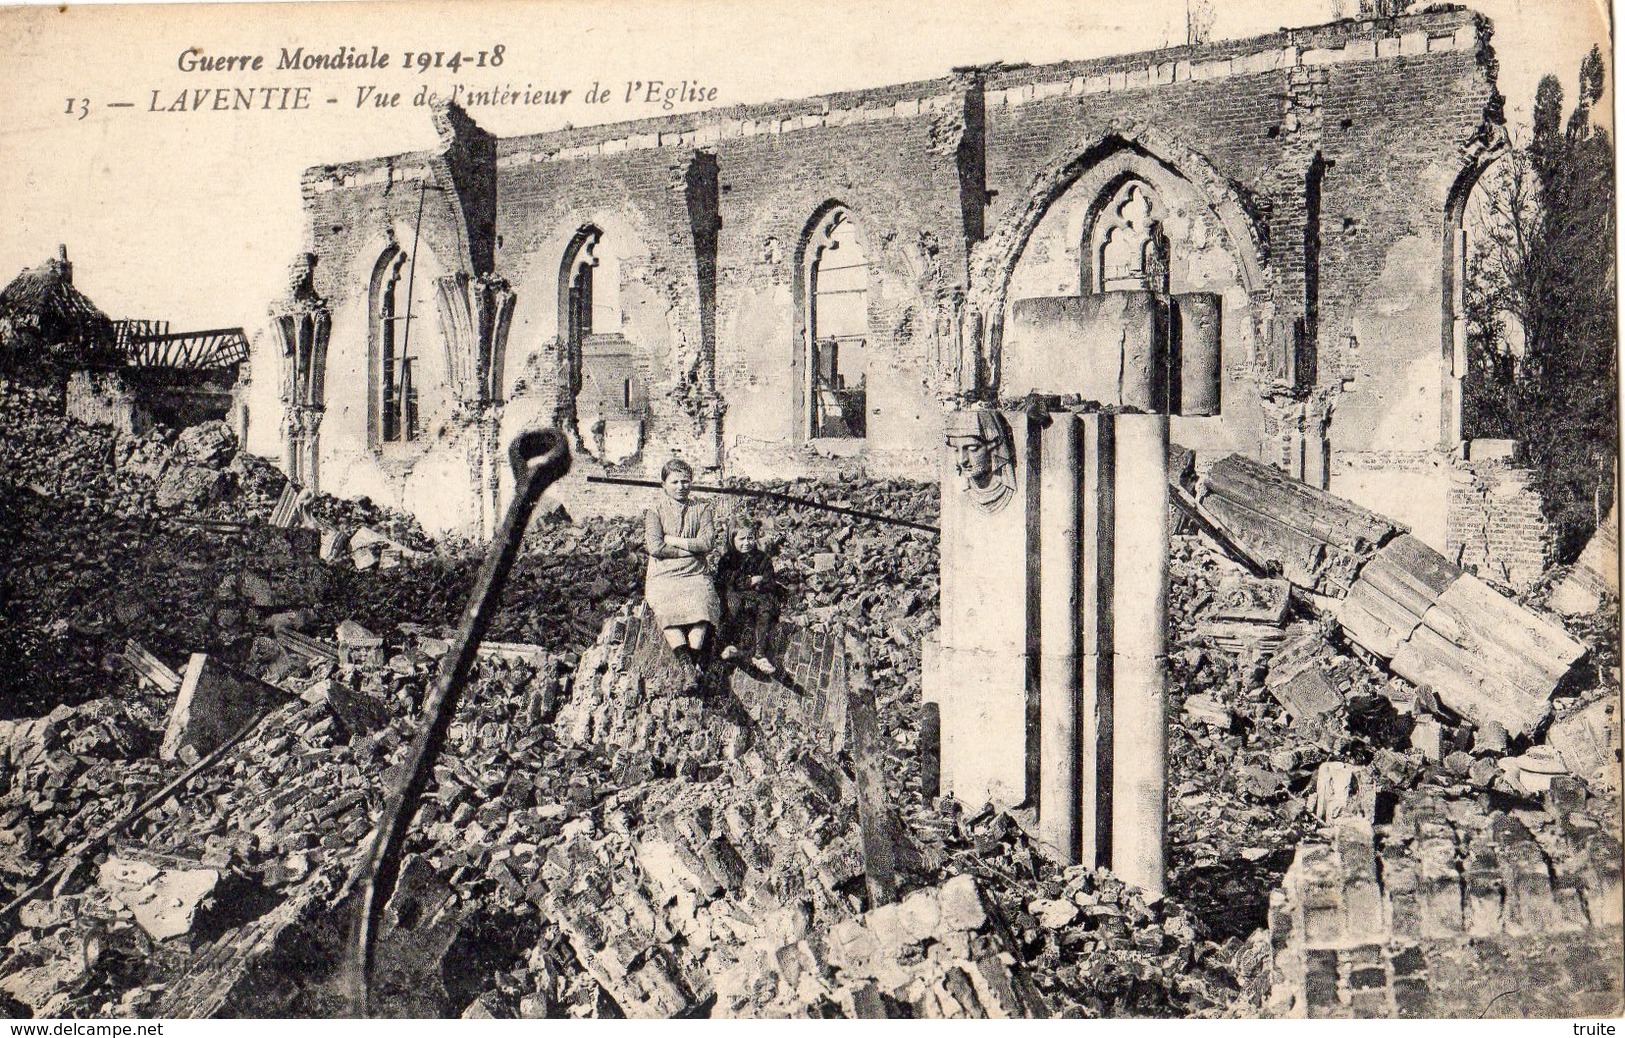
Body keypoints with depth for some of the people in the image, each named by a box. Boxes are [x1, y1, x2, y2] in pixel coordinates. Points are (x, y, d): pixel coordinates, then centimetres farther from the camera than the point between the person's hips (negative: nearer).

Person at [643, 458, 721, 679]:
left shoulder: (701, 509, 15)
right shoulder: (654, 512, 10)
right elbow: (655, 547, -6)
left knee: (702, 601, -33)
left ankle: (694, 656, -43)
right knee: (668, 605, -34)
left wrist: (672, 540, -4)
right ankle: (684, 656, -46)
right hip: (662, 577, -1)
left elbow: (707, 543, -1)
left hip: (695, 575, 1)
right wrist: (691, 549, -4)